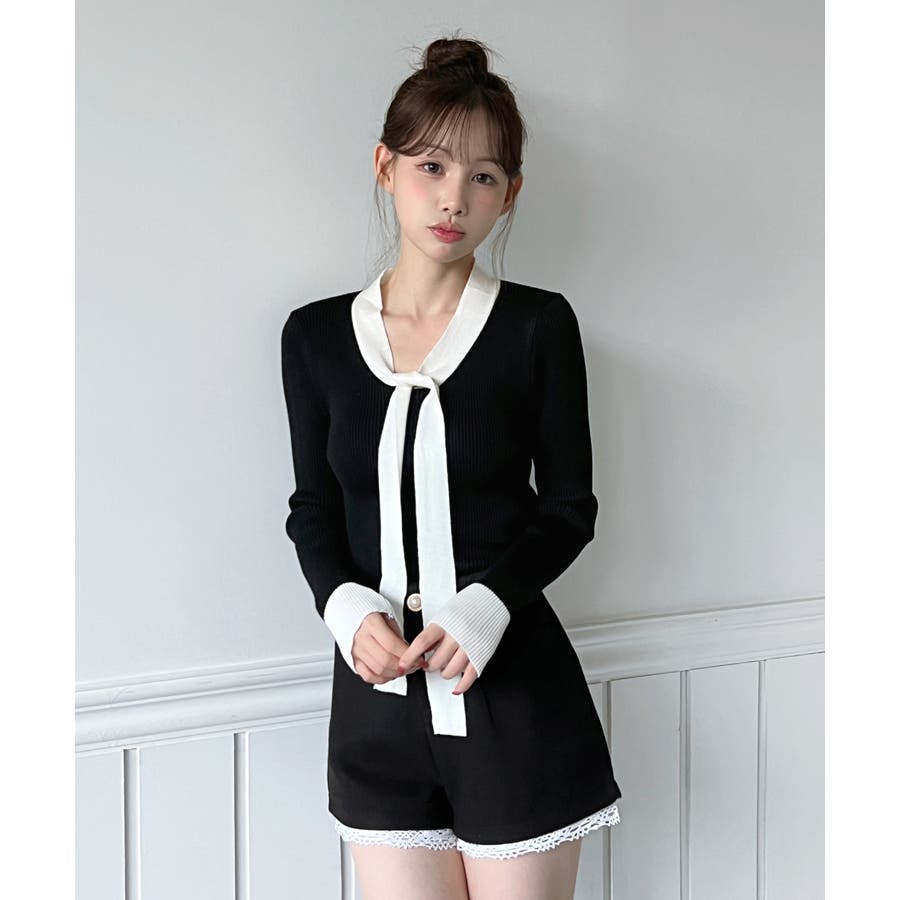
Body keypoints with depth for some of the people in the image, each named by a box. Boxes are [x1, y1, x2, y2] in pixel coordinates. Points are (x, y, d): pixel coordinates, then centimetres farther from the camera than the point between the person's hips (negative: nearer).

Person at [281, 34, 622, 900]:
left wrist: (484, 609, -16)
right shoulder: (315, 336, 3)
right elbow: (312, 507, 9)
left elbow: (569, 504, 0)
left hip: (512, 688, -2)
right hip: (377, 695, 2)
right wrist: (348, 609, -10)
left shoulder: (538, 325, -4)